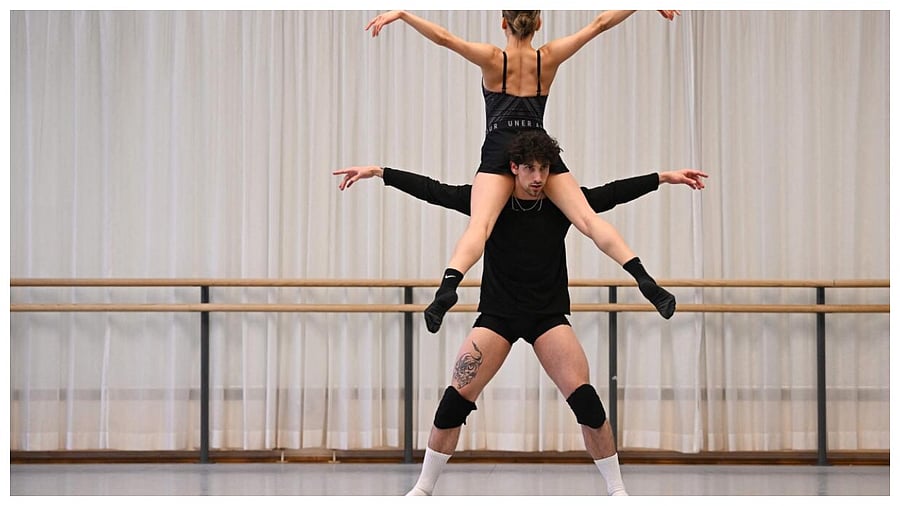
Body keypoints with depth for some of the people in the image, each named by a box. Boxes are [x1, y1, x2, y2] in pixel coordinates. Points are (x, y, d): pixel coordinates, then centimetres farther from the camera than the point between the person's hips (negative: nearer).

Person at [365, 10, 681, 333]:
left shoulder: (492, 59, 3)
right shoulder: (549, 57, 8)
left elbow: (443, 37, -10)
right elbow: (600, 24, 10)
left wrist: (400, 14, -11)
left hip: (498, 151, -2)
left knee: (479, 225, -21)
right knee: (588, 218, -3)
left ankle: (448, 287, -45)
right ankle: (645, 281, -15)